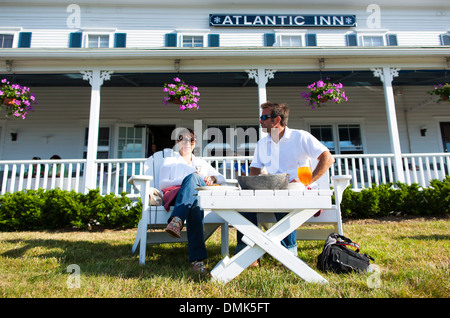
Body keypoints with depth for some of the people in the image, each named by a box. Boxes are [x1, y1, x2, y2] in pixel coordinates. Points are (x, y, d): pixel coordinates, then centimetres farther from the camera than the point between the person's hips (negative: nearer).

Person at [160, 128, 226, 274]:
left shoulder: (202, 163, 36)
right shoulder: (169, 161, 27)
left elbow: (222, 178, 26)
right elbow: (162, 184, 9)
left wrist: (212, 178, 1)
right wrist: (185, 180, -6)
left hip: (201, 195, 1)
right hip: (174, 195, -1)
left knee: (192, 177, -38)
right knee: (194, 206, -40)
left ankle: (176, 221, -58)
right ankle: (197, 258, -54)